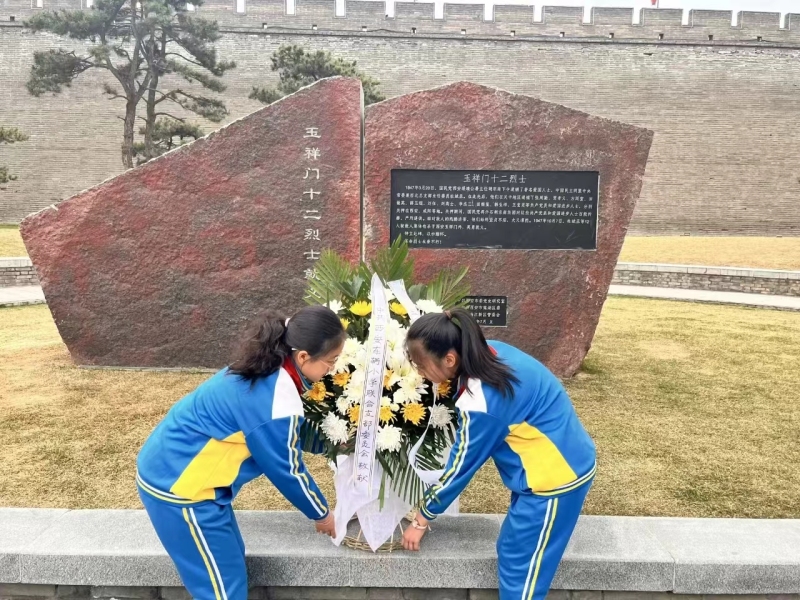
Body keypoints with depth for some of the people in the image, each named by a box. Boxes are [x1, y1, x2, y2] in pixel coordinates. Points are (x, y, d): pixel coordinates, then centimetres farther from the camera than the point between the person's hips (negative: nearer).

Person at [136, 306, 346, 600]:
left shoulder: (264, 370, 0)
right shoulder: (277, 404, -27)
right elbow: (287, 472, -12)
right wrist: (322, 514, 5)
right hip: (178, 487, -9)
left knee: (230, 561, 21)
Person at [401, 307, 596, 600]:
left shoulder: (481, 403, -29)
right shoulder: (490, 352, -5)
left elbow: (460, 468, -16)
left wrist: (421, 520, -1)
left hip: (554, 476, -9)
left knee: (520, 567, 6)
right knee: (511, 550, 20)